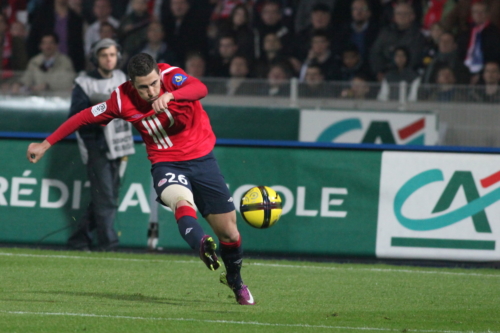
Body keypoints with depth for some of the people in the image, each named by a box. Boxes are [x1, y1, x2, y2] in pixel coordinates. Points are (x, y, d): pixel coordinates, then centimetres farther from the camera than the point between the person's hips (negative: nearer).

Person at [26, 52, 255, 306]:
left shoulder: (170, 75, -14)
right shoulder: (122, 99, -10)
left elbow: (200, 89, -35)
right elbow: (85, 117, 4)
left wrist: (170, 95, -53)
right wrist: (46, 144, 7)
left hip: (201, 159, 1)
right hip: (166, 164, -1)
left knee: (228, 230, 3)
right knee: (182, 202, -37)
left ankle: (235, 282, 30)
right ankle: (202, 245, -65)